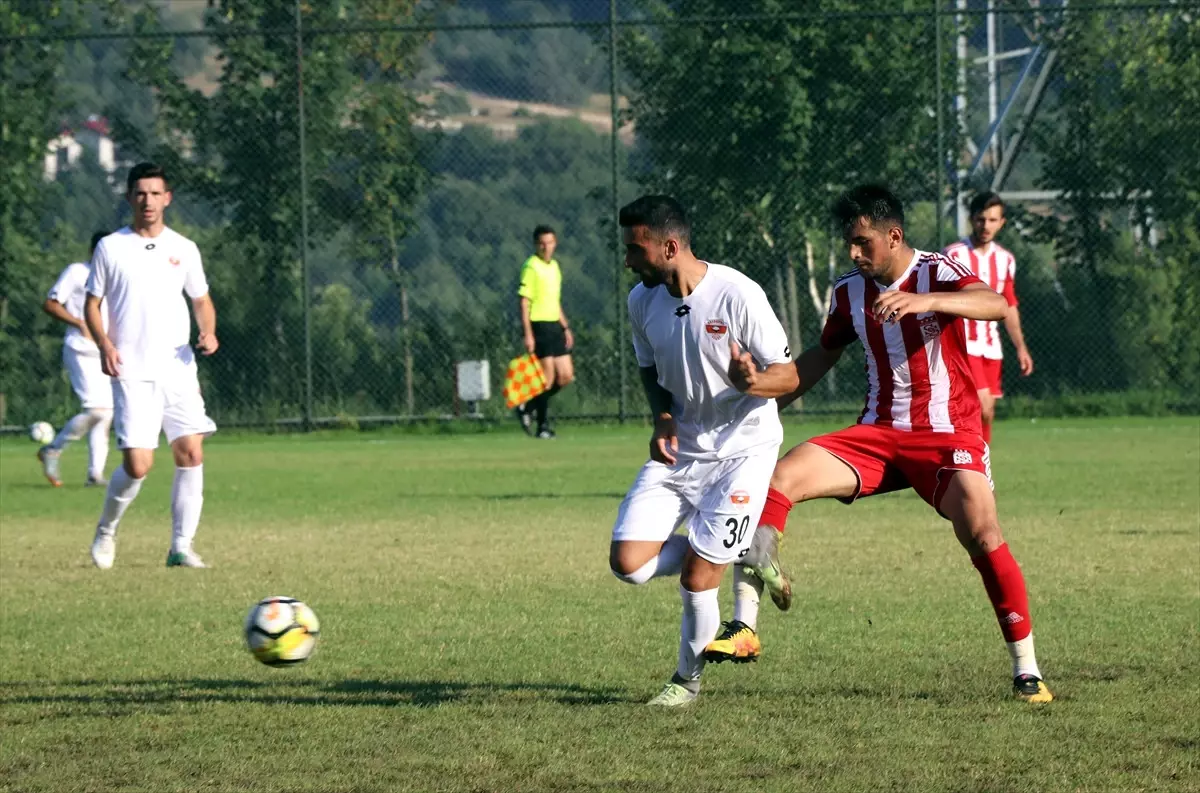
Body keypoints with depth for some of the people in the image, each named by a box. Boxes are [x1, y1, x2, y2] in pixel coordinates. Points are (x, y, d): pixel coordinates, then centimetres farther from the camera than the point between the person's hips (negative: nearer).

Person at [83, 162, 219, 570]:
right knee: (137, 464, -11)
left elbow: (202, 300, 17)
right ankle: (106, 529, 16)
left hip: (178, 369, 3)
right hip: (132, 372, -3)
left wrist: (208, 333, -3)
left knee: (191, 453, -8)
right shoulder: (110, 248, 3)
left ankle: (181, 546, 0)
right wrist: (104, 343, -11)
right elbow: (92, 303, 6)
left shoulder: (184, 249, 9)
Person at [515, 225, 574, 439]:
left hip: (555, 325, 8)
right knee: (548, 377, -8)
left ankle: (529, 408, 20)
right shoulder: (531, 267, -8)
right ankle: (543, 426, 1)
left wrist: (566, 328, 21)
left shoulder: (554, 266, 16)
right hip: (538, 326, -8)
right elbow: (524, 302, -13)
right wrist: (528, 334, -19)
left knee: (566, 376, 6)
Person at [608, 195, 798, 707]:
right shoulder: (642, 300, -2)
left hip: (742, 449, -6)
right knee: (629, 563, -7)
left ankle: (689, 678, 16)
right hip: (678, 450, 6)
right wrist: (663, 421, -4)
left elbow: (788, 375, -14)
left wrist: (753, 382, -37)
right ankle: (738, 559, 17)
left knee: (697, 577, -11)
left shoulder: (738, 295, -20)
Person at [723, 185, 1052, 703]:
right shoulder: (850, 292, 7)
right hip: (877, 433, 5)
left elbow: (995, 305, -32)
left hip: (947, 434, -5)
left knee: (983, 538, -23)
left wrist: (923, 301, -48)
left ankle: (1026, 670, -10)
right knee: (781, 476, -15)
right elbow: (823, 355, 24)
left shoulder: (937, 275, -11)